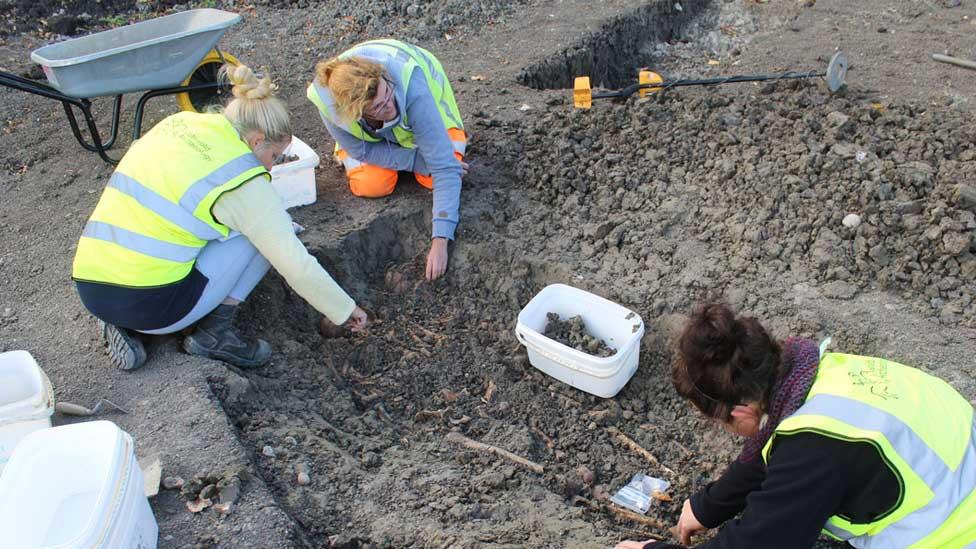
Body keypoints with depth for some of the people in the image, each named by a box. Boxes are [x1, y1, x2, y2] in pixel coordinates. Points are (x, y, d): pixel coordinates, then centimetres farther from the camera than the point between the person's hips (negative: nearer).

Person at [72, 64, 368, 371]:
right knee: (265, 231, 1)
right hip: (150, 307, -7)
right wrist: (346, 311, 3)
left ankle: (125, 326, 16)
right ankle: (216, 332, 4)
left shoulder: (177, 124, 9)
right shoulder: (243, 180, -11)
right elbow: (296, 265, -10)